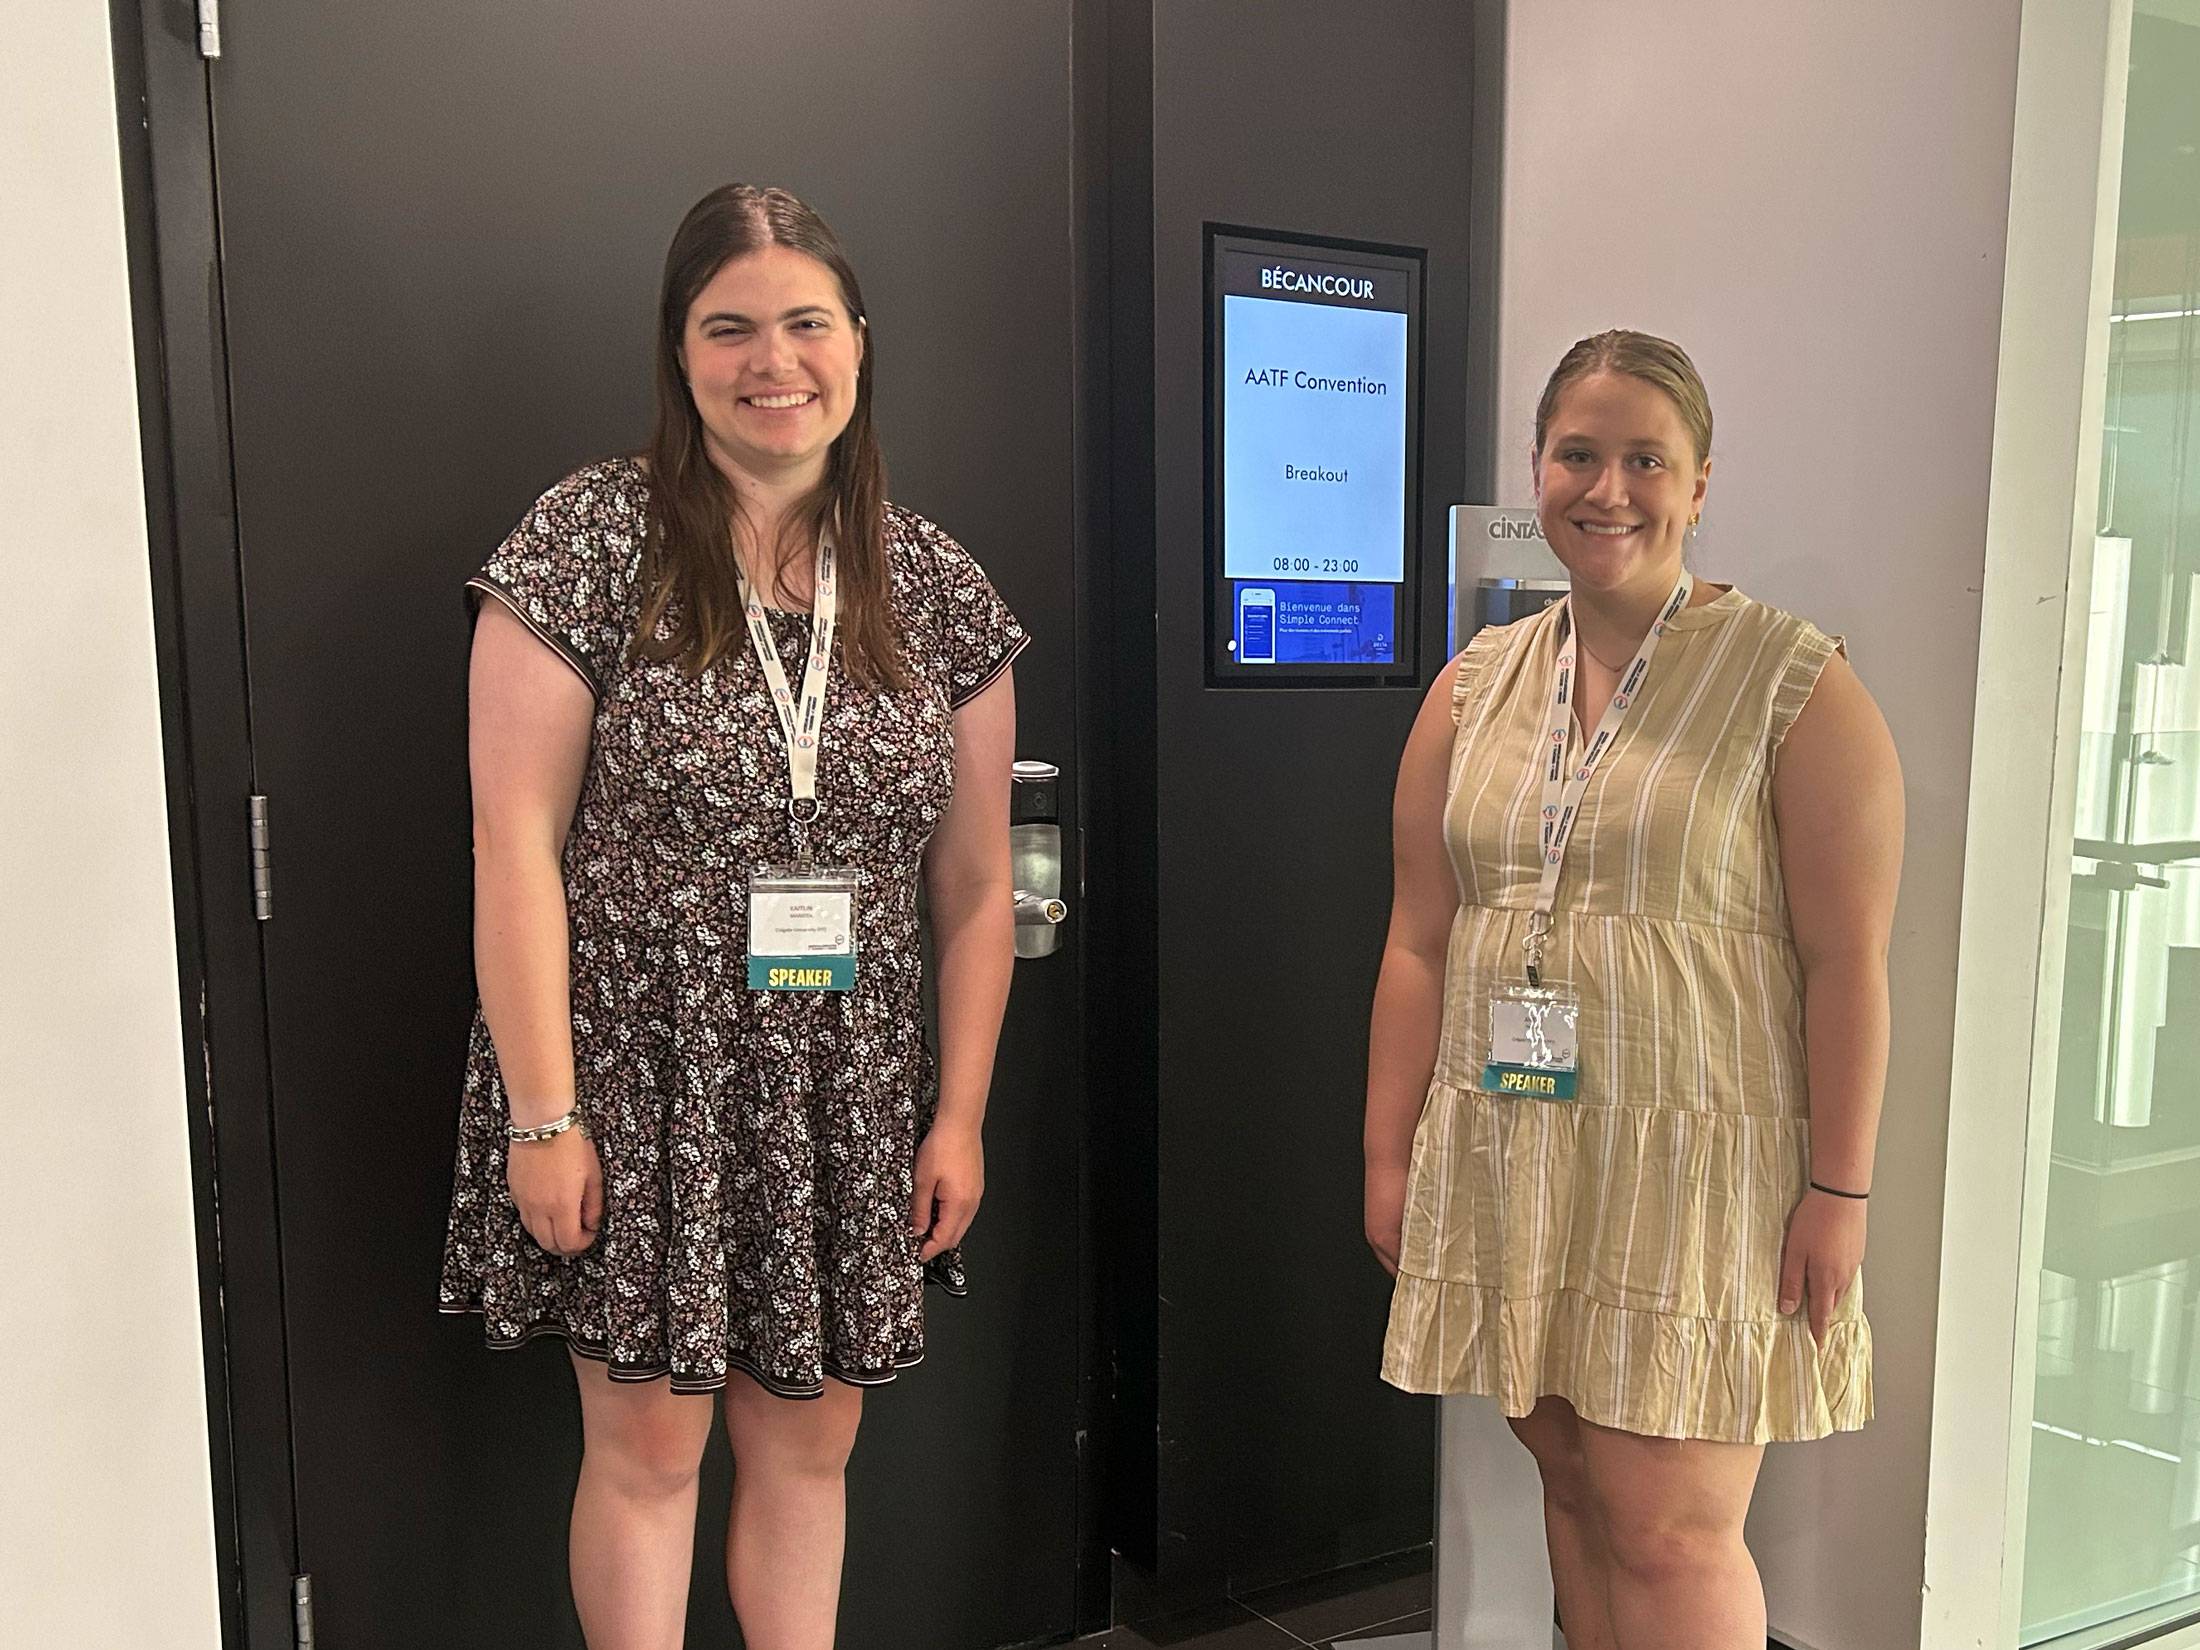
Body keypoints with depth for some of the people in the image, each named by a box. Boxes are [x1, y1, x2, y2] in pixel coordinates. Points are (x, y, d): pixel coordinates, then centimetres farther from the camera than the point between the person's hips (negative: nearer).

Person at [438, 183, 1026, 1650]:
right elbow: (515, 836, -10)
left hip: (846, 1093, 3)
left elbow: (977, 884, 6)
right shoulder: (591, 539, -7)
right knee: (648, 1442, 8)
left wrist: (960, 1117, 5)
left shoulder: (933, 582, 3)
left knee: (810, 1442, 13)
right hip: (640, 1073, -3)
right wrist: (541, 1113, -12)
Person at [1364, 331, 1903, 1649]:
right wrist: (1391, 1158, 6)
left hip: (1698, 1164, -4)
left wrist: (1840, 1191, -10)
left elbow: (1849, 958, -7)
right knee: (1576, 1489, 14)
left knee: (1669, 1530, -1)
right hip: (1507, 1161, 4)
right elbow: (1420, 942, 7)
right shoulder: (1476, 686, 7)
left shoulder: (1794, 684, -4)